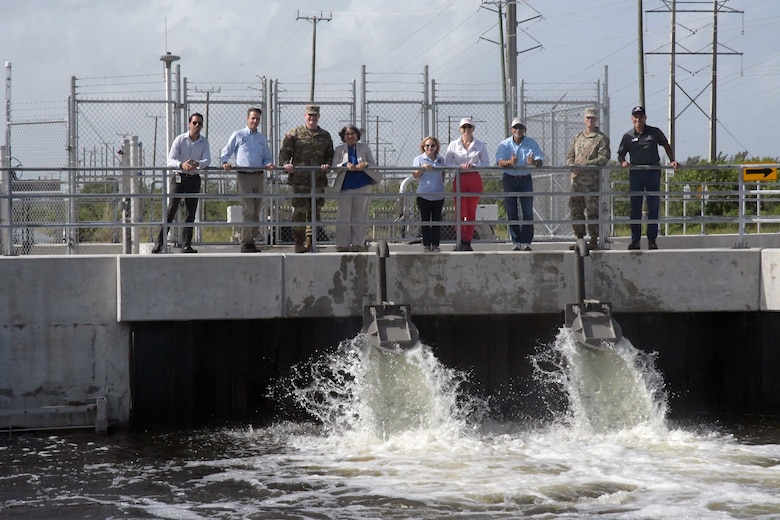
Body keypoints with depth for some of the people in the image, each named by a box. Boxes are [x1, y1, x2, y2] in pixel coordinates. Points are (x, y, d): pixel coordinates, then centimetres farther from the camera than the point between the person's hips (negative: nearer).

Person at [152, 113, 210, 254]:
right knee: (171, 210, -10)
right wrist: (182, 164, -36)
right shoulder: (179, 140, -5)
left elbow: (207, 160, -9)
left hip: (194, 179, 3)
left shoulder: (204, 142, 4)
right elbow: (170, 160, -14)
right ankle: (159, 242, -11)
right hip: (179, 177, -3)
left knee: (191, 212, 3)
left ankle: (186, 245, 7)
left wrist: (197, 164, -32)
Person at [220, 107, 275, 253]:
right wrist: (225, 163, -14)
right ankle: (245, 243, -13)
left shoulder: (262, 139, 19)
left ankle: (251, 240, 12)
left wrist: (268, 164, -1)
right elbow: (225, 153, 6)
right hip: (244, 176, -5)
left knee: (256, 211, 6)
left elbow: (267, 157, 22)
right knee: (248, 210, -13)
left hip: (259, 176, 5)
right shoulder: (238, 135, 6)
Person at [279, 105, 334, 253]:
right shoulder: (294, 134, 5)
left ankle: (312, 242, 15)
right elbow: (285, 152, 1)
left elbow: (330, 154, 18)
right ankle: (299, 243, -3)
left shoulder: (325, 136, 15)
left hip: (319, 179, 4)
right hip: (299, 179, -4)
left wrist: (327, 164, -4)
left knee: (315, 212, 7)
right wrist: (286, 164, -18)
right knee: (299, 212, -7)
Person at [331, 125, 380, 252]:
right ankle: (343, 244, 1)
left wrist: (365, 165, -16)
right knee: (344, 215, -2)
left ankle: (358, 243, 7)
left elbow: (373, 165, 6)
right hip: (345, 186, -1)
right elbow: (334, 166, -2)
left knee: (360, 215, 3)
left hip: (362, 185, 1)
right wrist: (346, 165, -20)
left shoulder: (364, 148, 9)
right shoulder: (339, 149, 8)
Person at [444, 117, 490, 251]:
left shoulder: (480, 145, 5)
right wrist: (460, 166, -14)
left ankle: (467, 241, 7)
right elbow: (447, 164, 3)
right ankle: (461, 241, 1)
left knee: (471, 212, 2)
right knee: (460, 211, -5)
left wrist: (473, 166, -13)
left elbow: (486, 162, 5)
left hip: (475, 179, 1)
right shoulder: (453, 145, 4)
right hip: (459, 179, -1)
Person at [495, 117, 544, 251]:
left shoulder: (531, 143, 1)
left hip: (525, 178, 0)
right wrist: (509, 162, -35)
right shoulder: (505, 144, -1)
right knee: (511, 212, 0)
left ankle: (526, 242, 0)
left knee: (528, 212, -3)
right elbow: (499, 161, -13)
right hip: (509, 179, 0)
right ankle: (516, 242, 5)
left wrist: (534, 162, -32)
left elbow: (540, 160, -7)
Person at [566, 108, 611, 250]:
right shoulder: (578, 137, 20)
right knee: (576, 210, 5)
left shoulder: (601, 139, 1)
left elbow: (603, 158, -9)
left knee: (592, 210, -6)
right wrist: (572, 165, -3)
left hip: (592, 179, -6)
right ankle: (579, 238, 11)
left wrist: (585, 165, -18)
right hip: (576, 178, 6)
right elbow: (570, 155, 20)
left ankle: (594, 240, -2)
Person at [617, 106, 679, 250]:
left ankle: (652, 240, 4)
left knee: (654, 207, -1)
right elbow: (620, 154, 8)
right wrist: (623, 162, -14)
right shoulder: (628, 136, 7)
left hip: (653, 172, 0)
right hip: (636, 173, 0)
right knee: (635, 208, 1)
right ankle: (635, 240, 7)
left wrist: (672, 161, 6)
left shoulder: (655, 132, 6)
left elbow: (667, 146, 18)